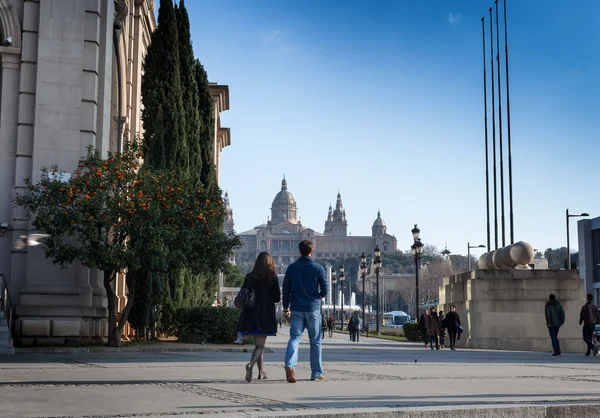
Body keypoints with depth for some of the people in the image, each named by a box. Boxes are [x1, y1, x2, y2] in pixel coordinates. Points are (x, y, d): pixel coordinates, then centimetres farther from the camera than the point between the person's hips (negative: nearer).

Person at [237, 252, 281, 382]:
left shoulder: (250, 277, 1)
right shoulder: (273, 278, -6)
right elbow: (277, 298, -4)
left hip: (251, 314, 3)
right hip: (266, 315, -3)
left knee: (258, 343, 17)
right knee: (260, 345, 0)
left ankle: (261, 371, 20)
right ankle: (251, 365, -26)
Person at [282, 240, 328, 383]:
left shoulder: (291, 268, 4)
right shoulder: (318, 268, -4)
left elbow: (286, 289, 6)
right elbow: (324, 290, -4)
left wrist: (286, 308, 13)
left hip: (296, 309, 2)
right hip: (313, 309, -2)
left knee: (294, 337, -1)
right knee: (315, 341, 9)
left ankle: (289, 365, -26)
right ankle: (316, 372, 16)